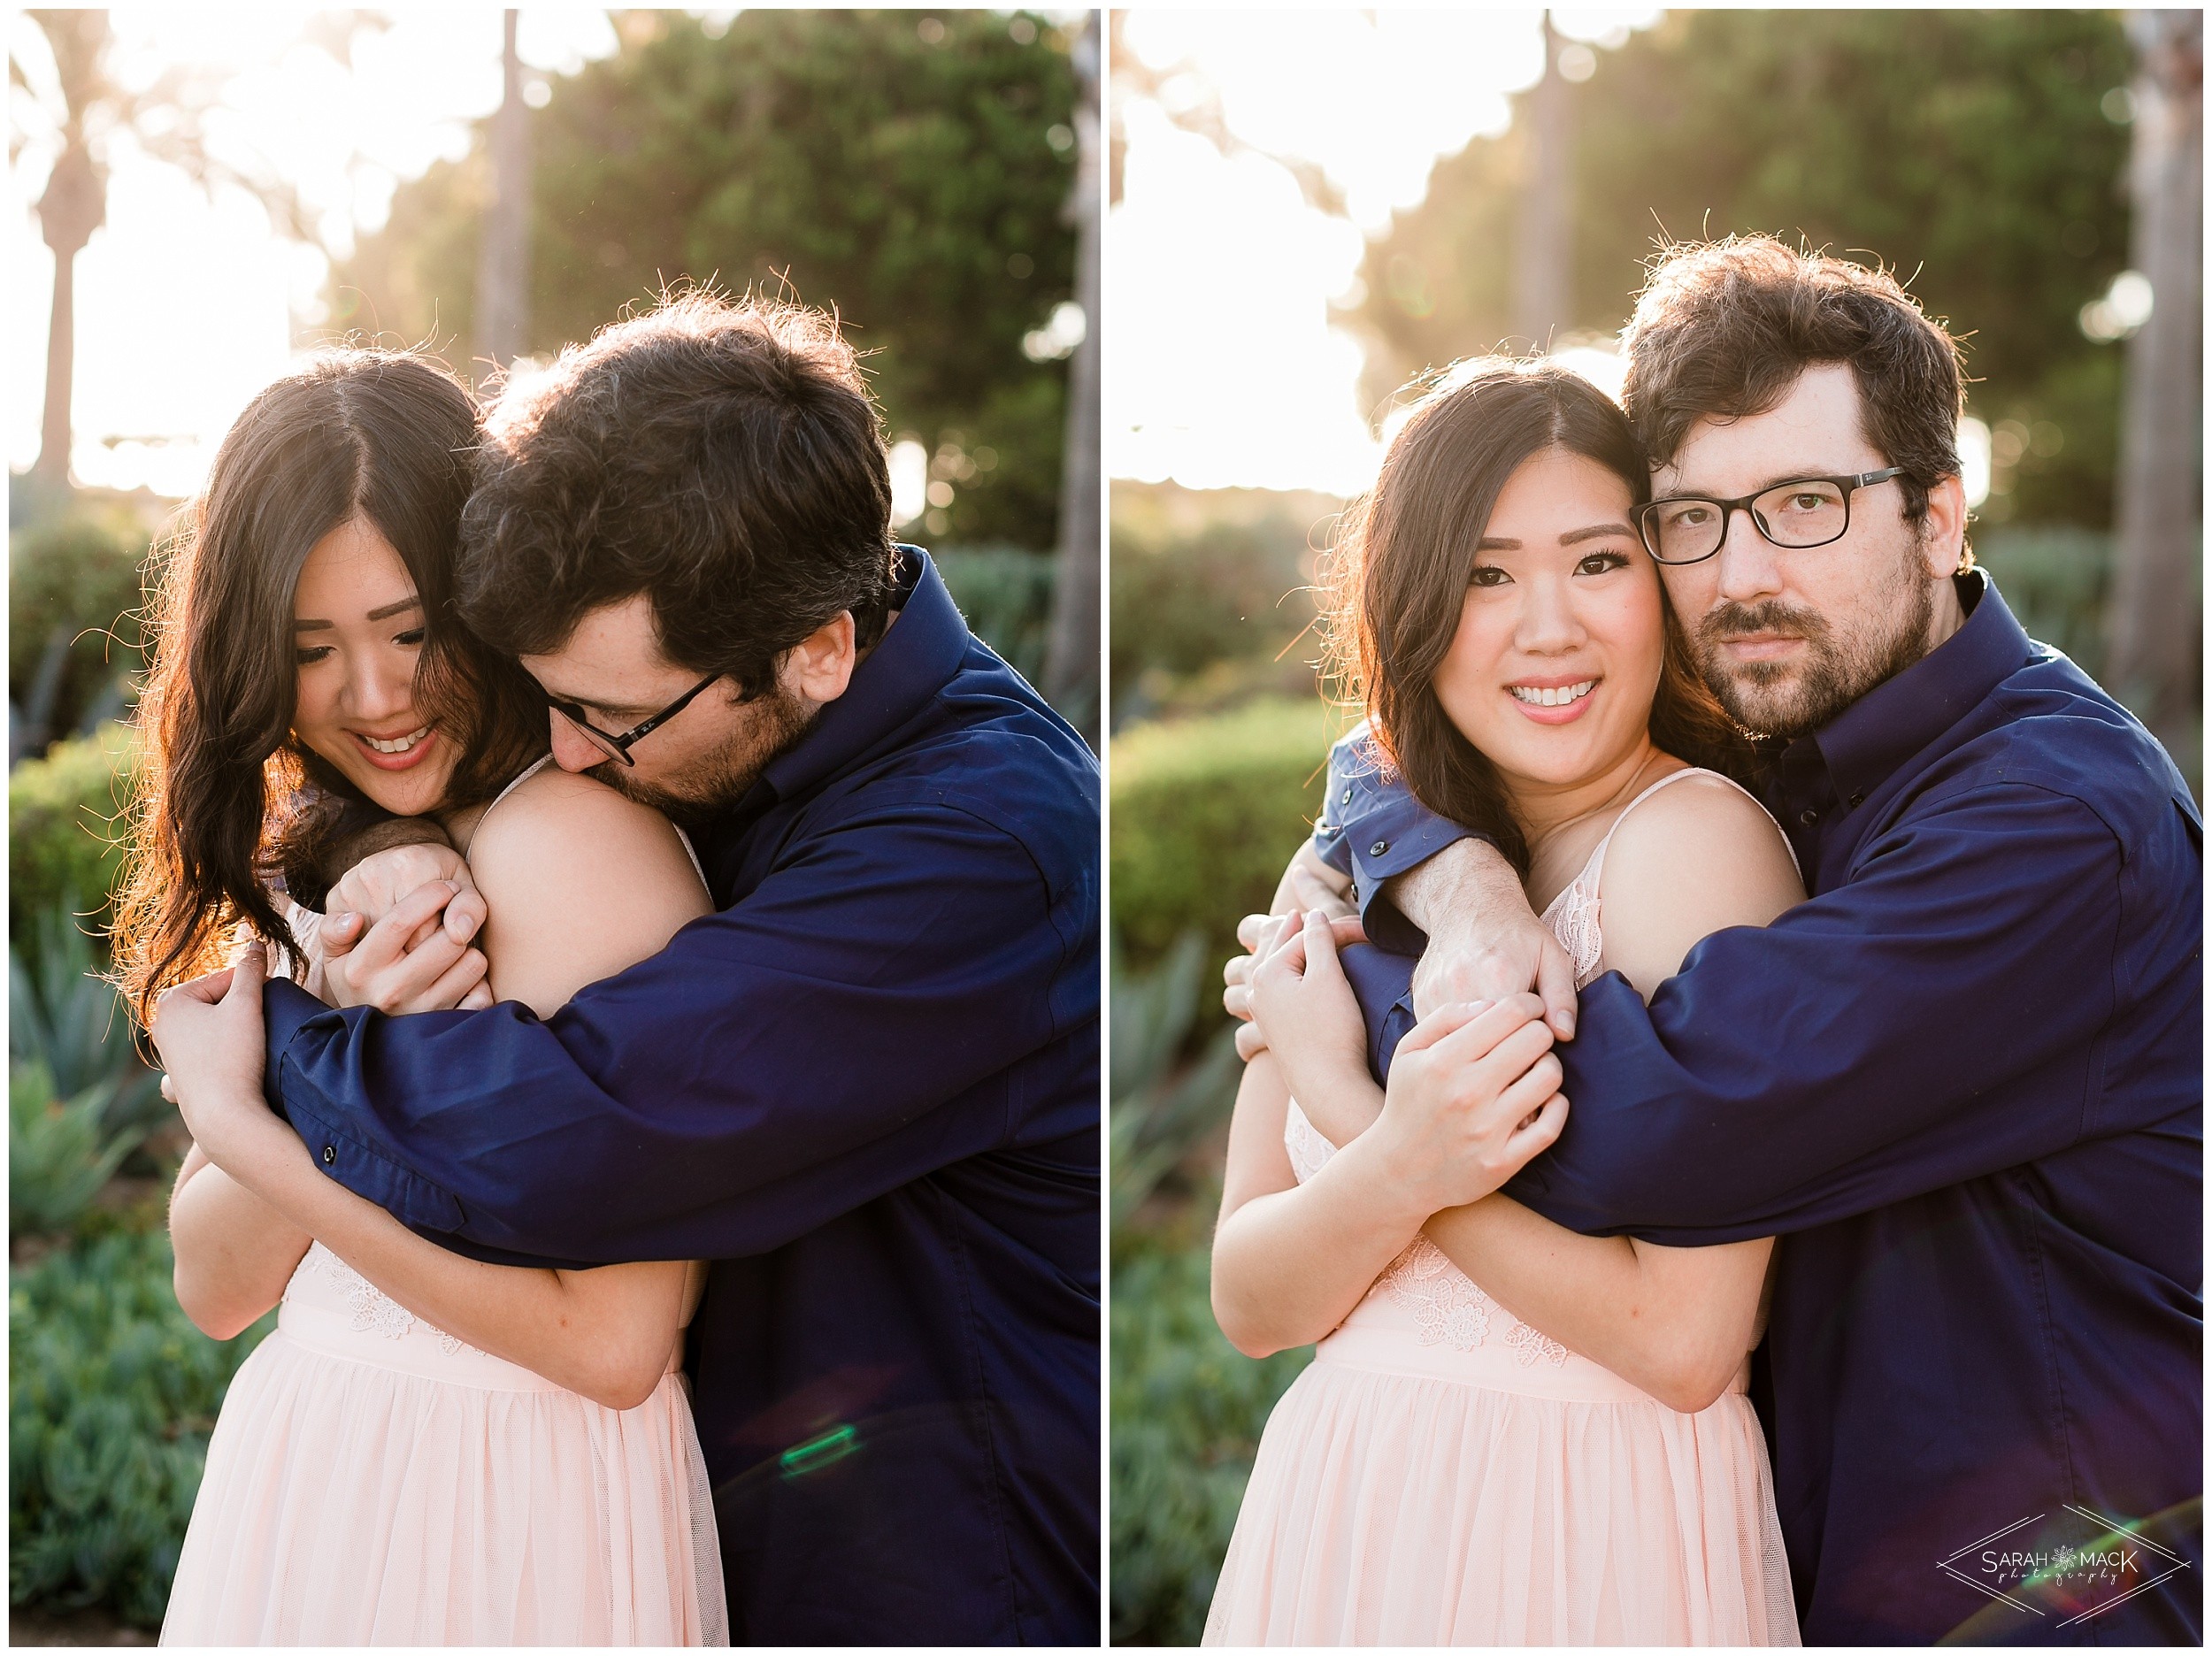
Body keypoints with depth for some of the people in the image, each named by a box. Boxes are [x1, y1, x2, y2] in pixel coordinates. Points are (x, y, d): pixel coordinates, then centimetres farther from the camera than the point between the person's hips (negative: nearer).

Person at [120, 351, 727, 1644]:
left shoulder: (573, 838, -19)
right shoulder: (317, 851, 4)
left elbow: (614, 1341, -25)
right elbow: (215, 1285, 1)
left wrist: (257, 1139, -18)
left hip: (507, 1520, -7)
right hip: (304, 1472, 7)